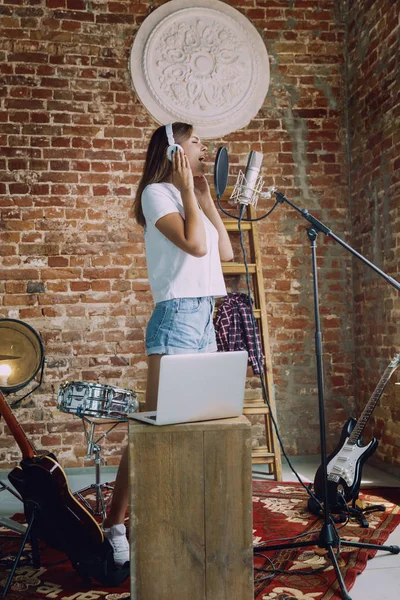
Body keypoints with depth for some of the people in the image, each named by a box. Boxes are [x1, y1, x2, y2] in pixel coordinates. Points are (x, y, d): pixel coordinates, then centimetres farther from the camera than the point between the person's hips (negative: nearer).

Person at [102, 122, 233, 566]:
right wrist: (187, 188, -7)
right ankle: (113, 524, -2)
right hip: (177, 315, -9)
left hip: (204, 317, 9)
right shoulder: (157, 192, -4)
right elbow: (194, 244, -19)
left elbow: (225, 252, 15)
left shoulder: (189, 199, 21)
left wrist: (205, 196, 16)